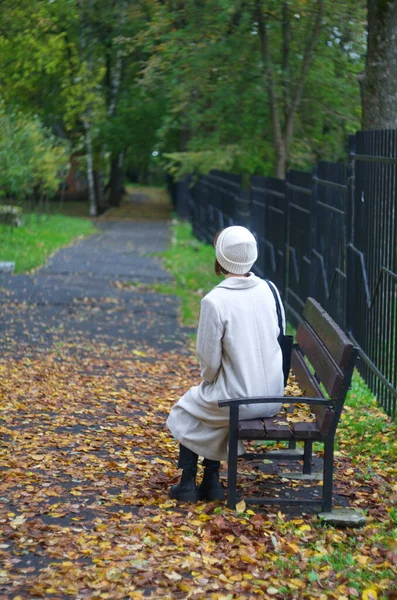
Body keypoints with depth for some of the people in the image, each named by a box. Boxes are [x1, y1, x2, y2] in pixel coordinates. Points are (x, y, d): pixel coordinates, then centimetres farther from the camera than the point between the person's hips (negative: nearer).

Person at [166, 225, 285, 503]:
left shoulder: (214, 301, -19)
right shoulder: (267, 289, -1)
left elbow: (209, 359, -14)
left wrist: (208, 380, 9)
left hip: (238, 400, -5)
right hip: (273, 398, 6)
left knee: (187, 408, 25)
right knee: (208, 405, 31)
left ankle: (188, 484, 29)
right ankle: (211, 481, 30)